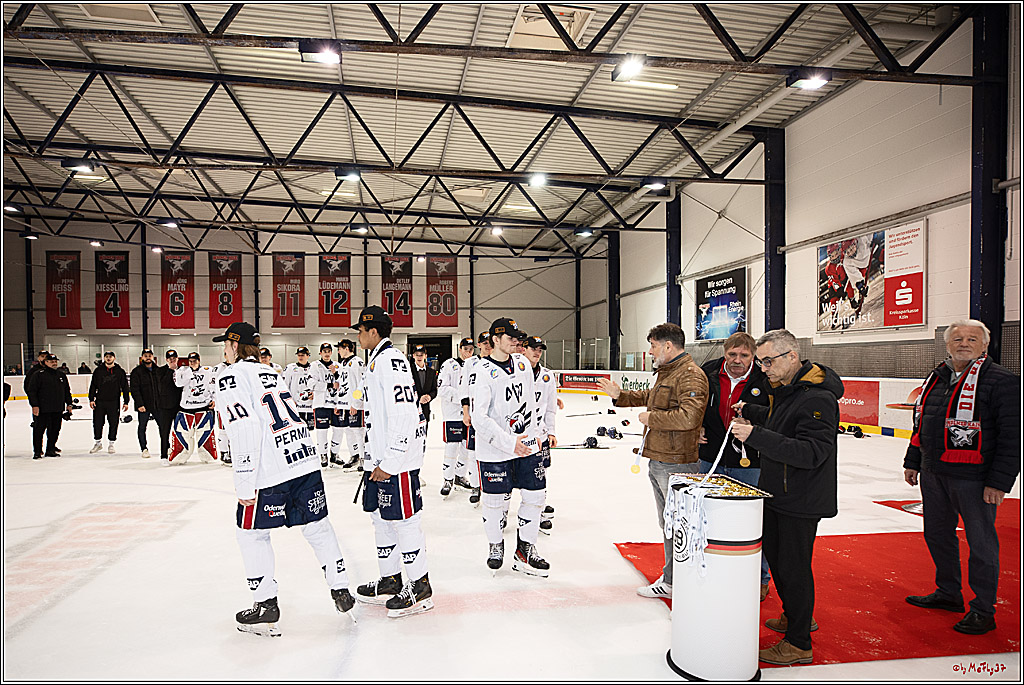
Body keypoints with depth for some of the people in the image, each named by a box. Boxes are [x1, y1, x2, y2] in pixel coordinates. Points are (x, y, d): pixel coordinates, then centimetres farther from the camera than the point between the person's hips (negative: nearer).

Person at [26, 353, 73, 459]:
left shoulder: (62, 375, 14)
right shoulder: (38, 375, -2)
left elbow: (67, 390, 20)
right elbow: (31, 391, -5)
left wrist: (69, 403, 15)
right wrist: (34, 405, -12)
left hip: (58, 410, 5)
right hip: (42, 409, -5)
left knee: (55, 430, 8)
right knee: (39, 429, -1)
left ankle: (50, 450, 19)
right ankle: (37, 451, 9)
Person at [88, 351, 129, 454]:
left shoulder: (120, 371, 3)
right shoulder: (98, 370, 6)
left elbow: (125, 387, 5)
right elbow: (93, 385, 7)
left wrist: (126, 402, 2)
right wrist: (91, 399, -1)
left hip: (114, 403, -1)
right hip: (99, 401, 1)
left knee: (113, 423, 2)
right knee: (97, 422, 4)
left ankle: (111, 444, 15)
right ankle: (98, 443, 21)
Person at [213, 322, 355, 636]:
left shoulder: (230, 375, -4)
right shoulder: (270, 372, 20)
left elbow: (244, 429, -16)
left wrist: (245, 484, -15)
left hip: (270, 470, -7)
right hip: (306, 459, 7)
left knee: (252, 534, 12)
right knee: (318, 527, 15)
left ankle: (266, 605, 19)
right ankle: (341, 592, 22)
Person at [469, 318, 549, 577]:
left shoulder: (522, 363, 6)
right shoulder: (482, 371, -15)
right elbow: (479, 418, -21)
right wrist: (509, 443, -24)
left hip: (526, 445, 6)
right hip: (495, 451, -6)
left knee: (535, 496, 7)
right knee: (496, 502, 6)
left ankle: (525, 550, 24)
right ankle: (495, 545, 32)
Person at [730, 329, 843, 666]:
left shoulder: (817, 398, -23)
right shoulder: (785, 388, 6)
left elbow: (811, 452, -31)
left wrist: (756, 436, -36)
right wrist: (751, 412, 10)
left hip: (802, 500, -9)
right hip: (777, 493, 9)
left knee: (793, 566, 2)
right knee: (775, 553, 22)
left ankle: (799, 644, 20)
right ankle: (795, 615, 44)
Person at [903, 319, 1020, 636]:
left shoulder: (1002, 381, -10)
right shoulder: (936, 379, 11)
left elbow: (1012, 436, -13)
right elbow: (921, 424, 19)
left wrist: (999, 482, -16)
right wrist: (913, 462, 19)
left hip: (974, 479, -7)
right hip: (933, 473, 7)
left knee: (980, 542, 4)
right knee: (937, 534, 17)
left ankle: (983, 610, 19)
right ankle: (948, 593, 35)